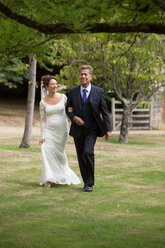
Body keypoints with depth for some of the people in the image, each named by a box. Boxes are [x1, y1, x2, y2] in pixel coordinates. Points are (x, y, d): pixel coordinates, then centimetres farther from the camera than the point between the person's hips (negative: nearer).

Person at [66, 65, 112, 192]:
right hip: (78, 129, 3)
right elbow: (68, 109, 11)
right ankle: (86, 183, 22)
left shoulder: (99, 92, -1)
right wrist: (74, 118, -10)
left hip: (92, 129, -3)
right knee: (81, 157, 7)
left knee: (88, 152, -21)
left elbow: (105, 112, 1)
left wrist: (108, 129, -5)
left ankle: (90, 183, -11)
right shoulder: (73, 92, 4)